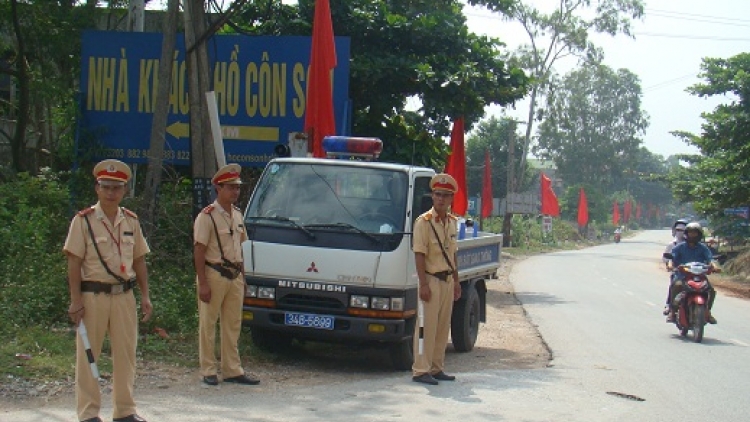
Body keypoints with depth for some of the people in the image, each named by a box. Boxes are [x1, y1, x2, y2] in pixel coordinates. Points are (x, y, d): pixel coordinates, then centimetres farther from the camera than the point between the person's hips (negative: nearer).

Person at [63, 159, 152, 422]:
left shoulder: (131, 221, 10)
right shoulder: (84, 221, -4)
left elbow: (139, 261, 14)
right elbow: (74, 263, -7)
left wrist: (145, 296, 8)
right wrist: (76, 301, -12)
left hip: (124, 295, 4)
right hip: (93, 295, -4)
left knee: (126, 353, 8)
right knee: (87, 355, 2)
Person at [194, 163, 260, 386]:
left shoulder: (237, 215, 13)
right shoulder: (207, 216, -10)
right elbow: (199, 250, -13)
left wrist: (242, 276, 14)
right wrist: (202, 283, -18)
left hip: (235, 276, 7)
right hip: (214, 274, -7)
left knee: (233, 326, 10)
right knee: (208, 325, 1)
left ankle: (233, 370, 15)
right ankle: (208, 371, 8)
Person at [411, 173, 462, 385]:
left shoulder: (452, 222, 12)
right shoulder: (424, 222, -9)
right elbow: (419, 255, -14)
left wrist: (456, 281, 16)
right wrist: (424, 284, -19)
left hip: (447, 280, 7)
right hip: (431, 279, -7)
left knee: (443, 326, 10)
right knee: (427, 326, -6)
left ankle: (436, 368, 18)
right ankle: (420, 370, -2)